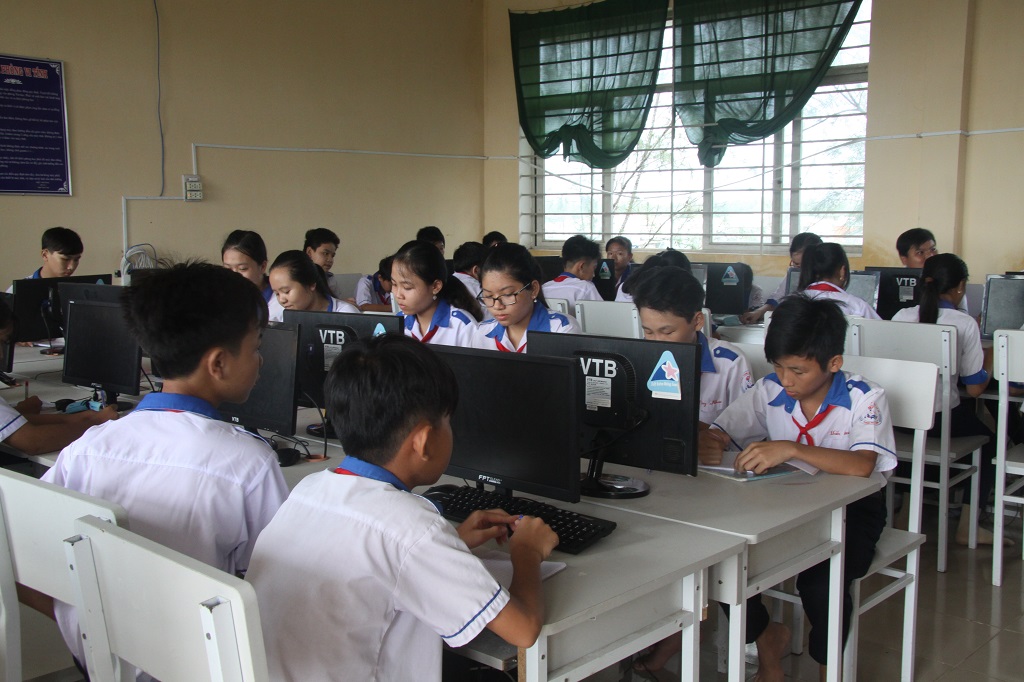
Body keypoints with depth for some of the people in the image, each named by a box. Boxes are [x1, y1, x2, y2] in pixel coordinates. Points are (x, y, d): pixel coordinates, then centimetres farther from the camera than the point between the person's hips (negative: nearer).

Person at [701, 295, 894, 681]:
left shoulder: (864, 399, -16)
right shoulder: (770, 391, -3)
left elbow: (861, 465, -34)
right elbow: (718, 432, -3)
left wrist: (790, 450, -45)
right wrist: (707, 445, -28)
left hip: (851, 508, -4)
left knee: (820, 583, -31)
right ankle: (766, 641, 12)